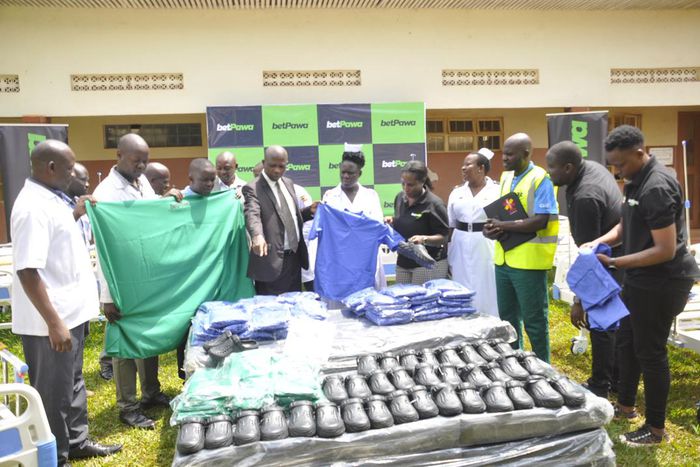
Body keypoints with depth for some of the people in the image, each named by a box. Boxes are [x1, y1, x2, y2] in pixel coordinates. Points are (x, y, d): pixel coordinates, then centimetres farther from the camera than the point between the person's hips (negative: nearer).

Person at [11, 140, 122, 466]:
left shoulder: (50, 198, 8)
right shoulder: (32, 207, -22)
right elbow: (27, 270, -27)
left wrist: (76, 214, 16)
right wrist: (53, 322, -27)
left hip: (71, 311, 10)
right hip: (51, 321, -10)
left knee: (73, 382, 22)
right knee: (53, 393, 7)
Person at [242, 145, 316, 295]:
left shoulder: (288, 183, 13)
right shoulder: (253, 188, -10)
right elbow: (252, 215, -28)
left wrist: (309, 211, 2)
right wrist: (257, 236, -47)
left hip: (295, 256, 7)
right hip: (272, 259, -7)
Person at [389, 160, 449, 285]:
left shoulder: (434, 204, -15)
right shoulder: (400, 197, 5)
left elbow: (443, 238, -12)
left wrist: (424, 239, -30)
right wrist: (392, 222, -1)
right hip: (403, 262, 6)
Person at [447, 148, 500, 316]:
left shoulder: (497, 191, -3)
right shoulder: (457, 193, 9)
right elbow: (450, 226, 11)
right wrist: (447, 257, 9)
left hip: (487, 249, -4)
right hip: (461, 250, 4)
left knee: (487, 294, 2)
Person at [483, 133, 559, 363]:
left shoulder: (540, 179, -12)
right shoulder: (506, 177, 12)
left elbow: (540, 221, -20)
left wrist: (503, 226, -18)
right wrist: (492, 227, -5)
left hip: (529, 261, -8)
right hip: (504, 258, 8)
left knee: (534, 320, 6)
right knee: (507, 317, 18)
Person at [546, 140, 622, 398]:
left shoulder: (585, 198, -30)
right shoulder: (593, 166, 0)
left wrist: (579, 301, -23)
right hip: (618, 255, 10)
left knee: (600, 325, 1)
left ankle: (600, 387, 15)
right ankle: (616, 379, 31)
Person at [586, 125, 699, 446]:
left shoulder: (656, 188, -24)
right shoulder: (636, 182, 7)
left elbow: (666, 250, -26)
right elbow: (626, 226, 17)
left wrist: (614, 263, -25)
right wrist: (601, 241, -1)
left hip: (661, 282, -10)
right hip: (641, 279, 10)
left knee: (650, 351, 2)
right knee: (626, 342, 20)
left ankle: (656, 429, 20)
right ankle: (625, 406, 39)